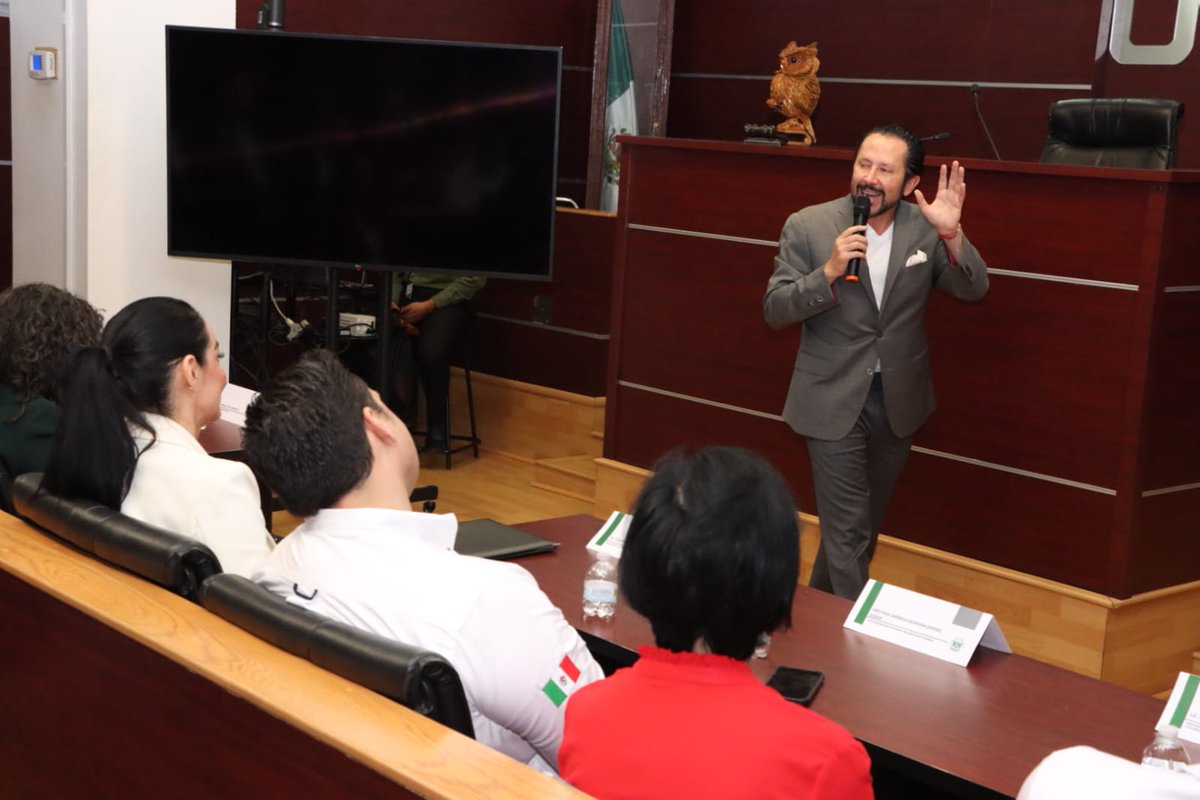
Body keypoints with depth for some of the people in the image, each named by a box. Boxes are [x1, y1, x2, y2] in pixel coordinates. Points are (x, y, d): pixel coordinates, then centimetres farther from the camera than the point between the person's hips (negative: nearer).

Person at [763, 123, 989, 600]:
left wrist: (952, 233, -25)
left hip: (896, 400, 4)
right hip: (833, 400, -4)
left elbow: (974, 291, -8)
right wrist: (828, 272, -27)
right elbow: (775, 311, -11)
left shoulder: (925, 228, -4)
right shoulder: (807, 226, -10)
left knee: (866, 523, 20)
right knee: (848, 532, -4)